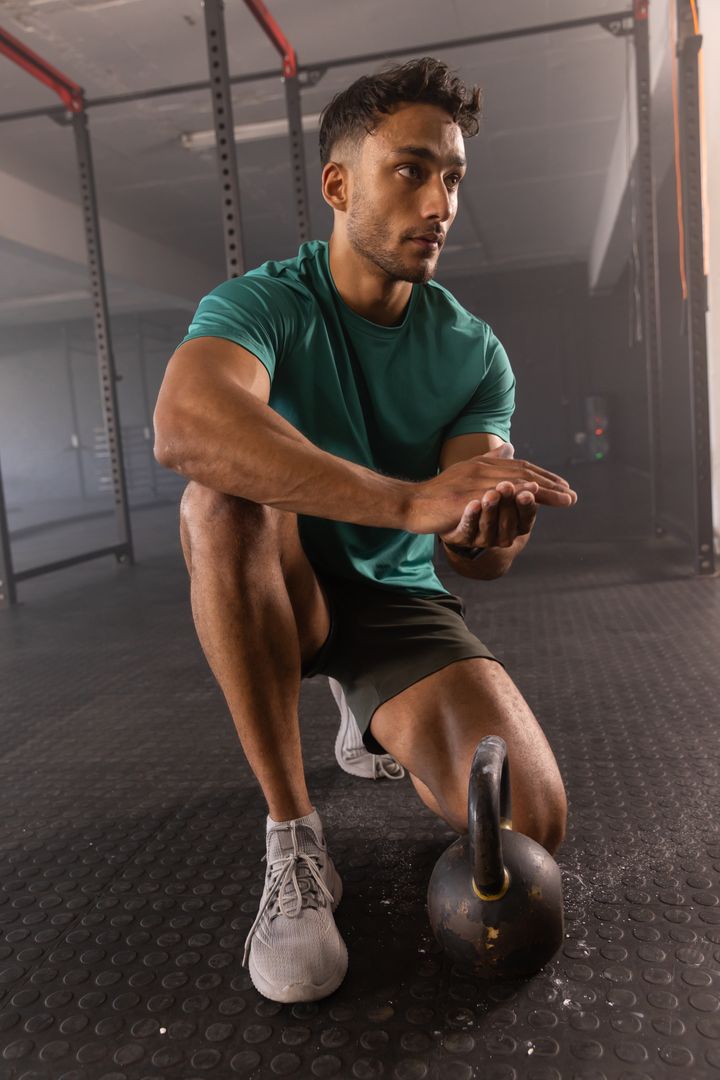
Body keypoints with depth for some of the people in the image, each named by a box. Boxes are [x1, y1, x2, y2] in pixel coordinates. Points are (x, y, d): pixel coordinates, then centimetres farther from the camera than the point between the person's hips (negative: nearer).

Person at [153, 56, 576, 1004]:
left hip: (394, 596, 3)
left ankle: (379, 724, 18)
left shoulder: (473, 351, -3)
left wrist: (491, 528, -38)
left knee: (528, 824, -19)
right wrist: (411, 499, -48)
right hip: (277, 594, -2)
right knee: (226, 488, -35)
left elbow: (480, 554, -12)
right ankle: (294, 841, -23)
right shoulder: (264, 303, -13)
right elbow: (181, 426, -38)